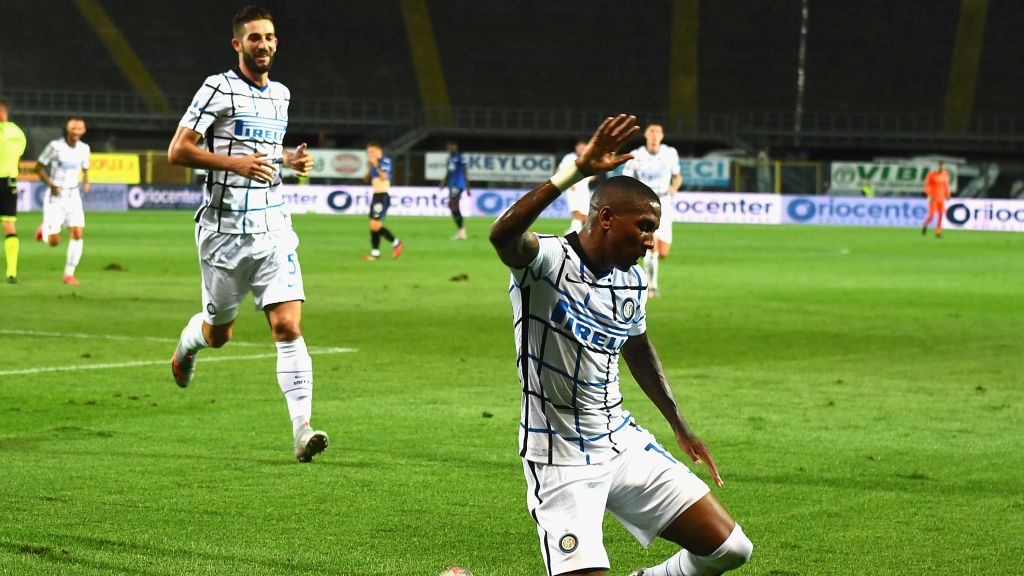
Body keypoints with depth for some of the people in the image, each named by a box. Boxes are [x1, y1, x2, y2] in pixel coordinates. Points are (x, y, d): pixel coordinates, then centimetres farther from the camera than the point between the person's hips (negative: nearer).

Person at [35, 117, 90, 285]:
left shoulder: (84, 148, 0)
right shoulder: (55, 146, -14)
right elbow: (38, 167, -8)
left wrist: (86, 182, -7)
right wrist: (51, 185, -21)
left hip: (73, 197, 4)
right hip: (54, 197, -4)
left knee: (77, 235, -12)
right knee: (54, 242, -4)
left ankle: (69, 274, -2)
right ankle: (45, 229, 32)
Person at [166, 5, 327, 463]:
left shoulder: (280, 94, 13)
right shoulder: (219, 88, -7)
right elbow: (178, 151, -11)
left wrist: (290, 159, 9)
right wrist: (235, 162, -21)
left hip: (272, 228, 4)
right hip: (223, 230, -4)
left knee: (288, 327, -11)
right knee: (219, 333, 11)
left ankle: (302, 429, -16)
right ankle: (188, 343, 48)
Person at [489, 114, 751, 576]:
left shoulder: (631, 282, 5)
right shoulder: (547, 262, -17)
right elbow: (502, 235, -41)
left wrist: (678, 425, 31)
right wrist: (577, 171, -47)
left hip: (622, 443, 7)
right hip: (561, 463, -7)